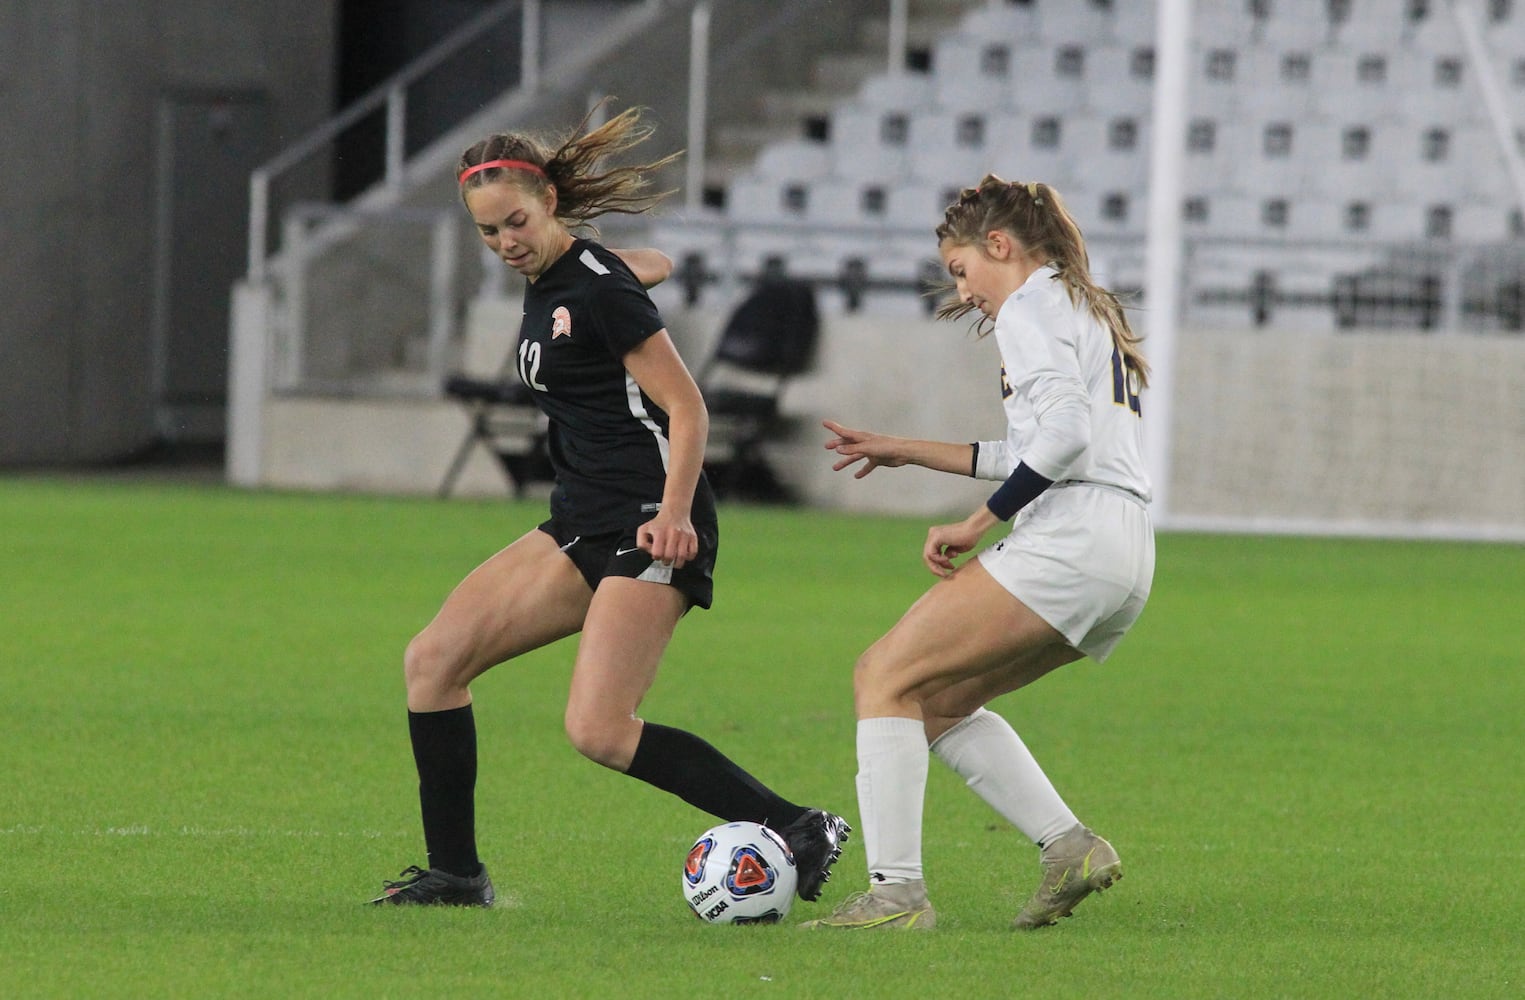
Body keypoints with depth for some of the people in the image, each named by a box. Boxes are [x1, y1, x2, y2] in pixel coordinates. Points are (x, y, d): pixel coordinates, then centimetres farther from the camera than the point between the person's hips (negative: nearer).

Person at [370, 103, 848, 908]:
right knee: (433, 660, 1)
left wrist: (674, 513, -27)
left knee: (599, 732, -20)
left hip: (650, 530, -10)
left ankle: (799, 831, -13)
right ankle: (454, 873, 7)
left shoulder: (597, 289, -14)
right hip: (582, 521, 10)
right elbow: (654, 263, 31)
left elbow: (686, 406, -16)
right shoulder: (547, 278, 11)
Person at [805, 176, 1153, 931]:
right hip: (1126, 558, 10)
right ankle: (1069, 846, 4)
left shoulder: (1029, 309, -2)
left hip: (1071, 538, -10)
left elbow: (1065, 432, -18)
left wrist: (976, 525, -14)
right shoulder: (1089, 310, 28)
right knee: (936, 701, 15)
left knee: (885, 676, -8)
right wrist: (907, 451, 33)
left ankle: (896, 889, -18)